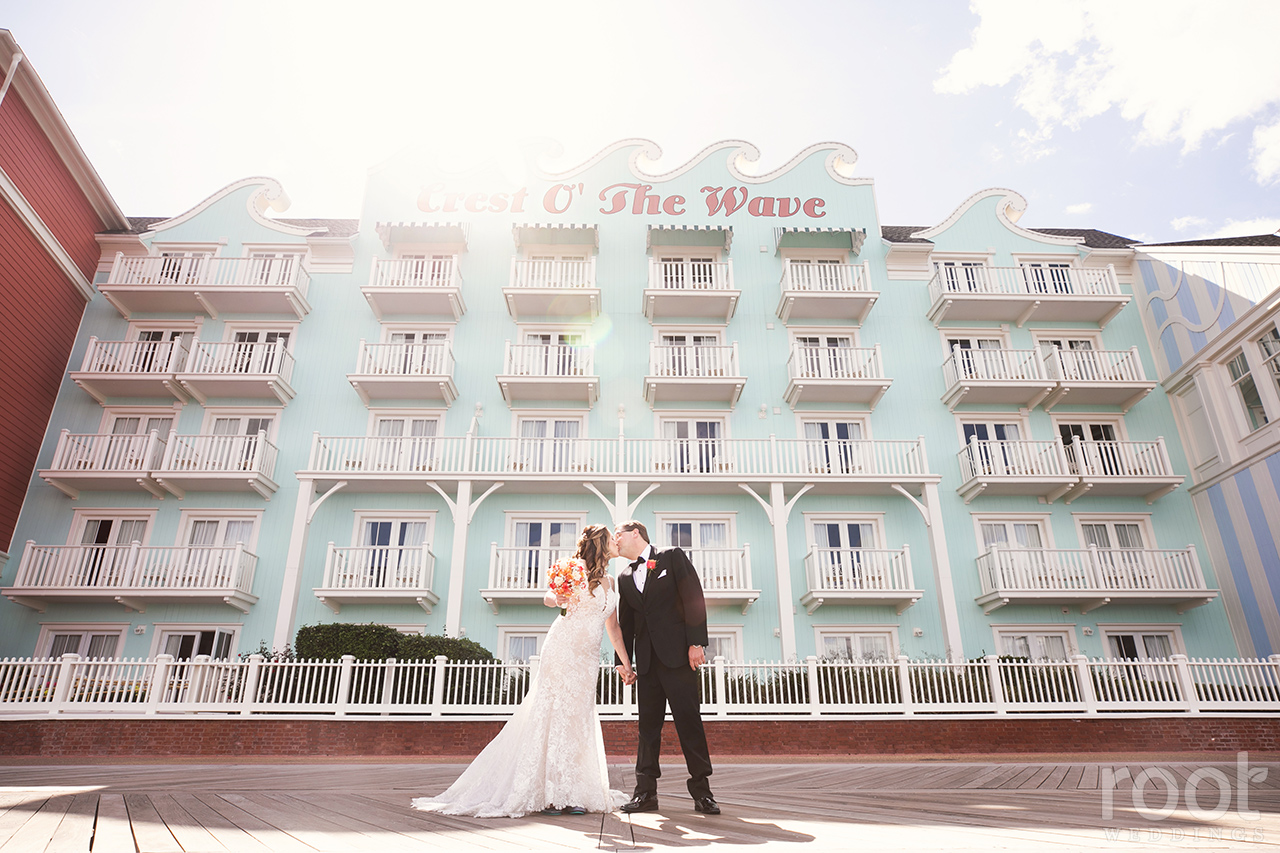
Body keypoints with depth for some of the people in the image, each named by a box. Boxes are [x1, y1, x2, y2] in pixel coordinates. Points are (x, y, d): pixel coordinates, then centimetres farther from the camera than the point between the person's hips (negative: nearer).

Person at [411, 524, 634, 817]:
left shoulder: (610, 583, 17)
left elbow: (613, 628, 20)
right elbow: (548, 597, -9)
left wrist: (626, 663, 16)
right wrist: (558, 599, -33)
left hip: (588, 660, 6)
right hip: (564, 648, -6)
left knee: (577, 721, 5)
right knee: (554, 716, -6)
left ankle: (568, 793, 9)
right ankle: (547, 794, -2)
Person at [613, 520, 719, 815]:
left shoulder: (673, 557, 4)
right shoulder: (624, 577, 18)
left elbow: (694, 598, -4)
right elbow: (624, 623, 19)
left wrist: (696, 642, -13)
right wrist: (622, 659, 10)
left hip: (678, 654, -5)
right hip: (646, 660, 5)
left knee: (689, 721, -3)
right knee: (648, 725, 4)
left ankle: (701, 790, 5)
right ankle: (646, 792, 9)